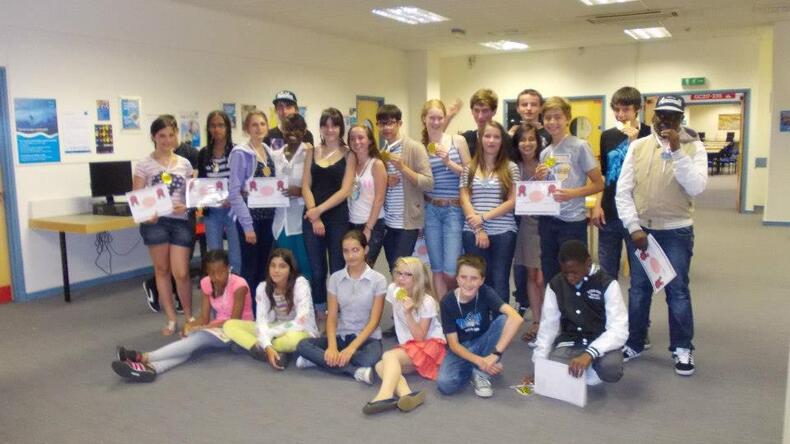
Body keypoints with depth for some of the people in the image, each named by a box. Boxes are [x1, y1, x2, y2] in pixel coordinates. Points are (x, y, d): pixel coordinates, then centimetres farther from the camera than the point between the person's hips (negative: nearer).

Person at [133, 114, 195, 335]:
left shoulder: (184, 164, 9)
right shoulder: (144, 165, 2)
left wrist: (186, 206, -11)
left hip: (180, 221, 1)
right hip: (155, 222, -1)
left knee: (181, 273, -2)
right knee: (162, 270, 8)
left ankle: (189, 317, 18)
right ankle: (171, 319, 20)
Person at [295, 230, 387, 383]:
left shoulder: (378, 280, -6)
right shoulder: (335, 278, 3)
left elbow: (374, 321, -9)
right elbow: (331, 317, -1)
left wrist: (351, 348, -21)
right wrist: (332, 346, -20)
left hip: (368, 338, -3)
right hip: (341, 336, 3)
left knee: (370, 359, -38)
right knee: (303, 346, -23)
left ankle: (319, 359, -20)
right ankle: (355, 371, -27)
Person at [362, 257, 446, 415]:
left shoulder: (427, 302, -14)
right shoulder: (393, 289, 1)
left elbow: (420, 337, -17)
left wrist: (409, 313, -27)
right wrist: (403, 344, 15)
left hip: (430, 344, -6)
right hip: (408, 345, 6)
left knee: (389, 356, -30)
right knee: (380, 366, -22)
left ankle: (385, 396, -53)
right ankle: (406, 394, -46)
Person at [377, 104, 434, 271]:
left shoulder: (415, 147, -9)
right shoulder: (381, 151, 8)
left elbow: (428, 184, -15)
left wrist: (402, 167, -23)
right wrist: (384, 181, -5)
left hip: (408, 221, -6)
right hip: (387, 221, 6)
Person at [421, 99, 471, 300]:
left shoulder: (458, 141, 1)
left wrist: (449, 162, -11)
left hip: (454, 209, -2)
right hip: (430, 210, 2)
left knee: (451, 271, -8)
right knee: (437, 269, 6)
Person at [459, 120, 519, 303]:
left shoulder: (511, 168, 5)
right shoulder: (469, 168, 9)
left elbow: (512, 202, -2)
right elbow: (465, 201, 3)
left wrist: (484, 217, -11)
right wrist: (478, 229, -8)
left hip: (503, 232, -1)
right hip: (473, 232, 1)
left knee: (500, 281, 0)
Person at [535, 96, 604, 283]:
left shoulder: (580, 146, -7)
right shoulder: (544, 153, 10)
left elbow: (599, 184, -7)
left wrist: (572, 193, -20)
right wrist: (539, 180, -3)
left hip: (572, 221, -6)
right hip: (547, 220, 6)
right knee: (549, 276, 13)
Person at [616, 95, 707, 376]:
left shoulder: (693, 147, -3)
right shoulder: (637, 146, 1)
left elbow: (696, 188, -17)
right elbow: (623, 191, 0)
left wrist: (677, 151, -22)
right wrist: (634, 227, -8)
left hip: (676, 231, -2)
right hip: (640, 229, 2)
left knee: (677, 290, 4)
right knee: (639, 288, 12)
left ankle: (683, 349, 20)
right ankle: (634, 342, 26)